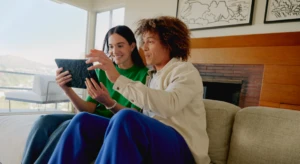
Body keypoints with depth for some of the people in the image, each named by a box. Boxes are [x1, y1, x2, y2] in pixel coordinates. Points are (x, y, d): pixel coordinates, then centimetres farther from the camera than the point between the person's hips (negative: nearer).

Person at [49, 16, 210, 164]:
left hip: (181, 147, -6)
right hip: (151, 140, 7)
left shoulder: (185, 70, -3)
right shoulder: (152, 75, 18)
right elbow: (144, 120, 10)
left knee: (126, 119, -37)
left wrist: (118, 79, -28)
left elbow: (169, 104, -26)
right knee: (83, 121, -7)